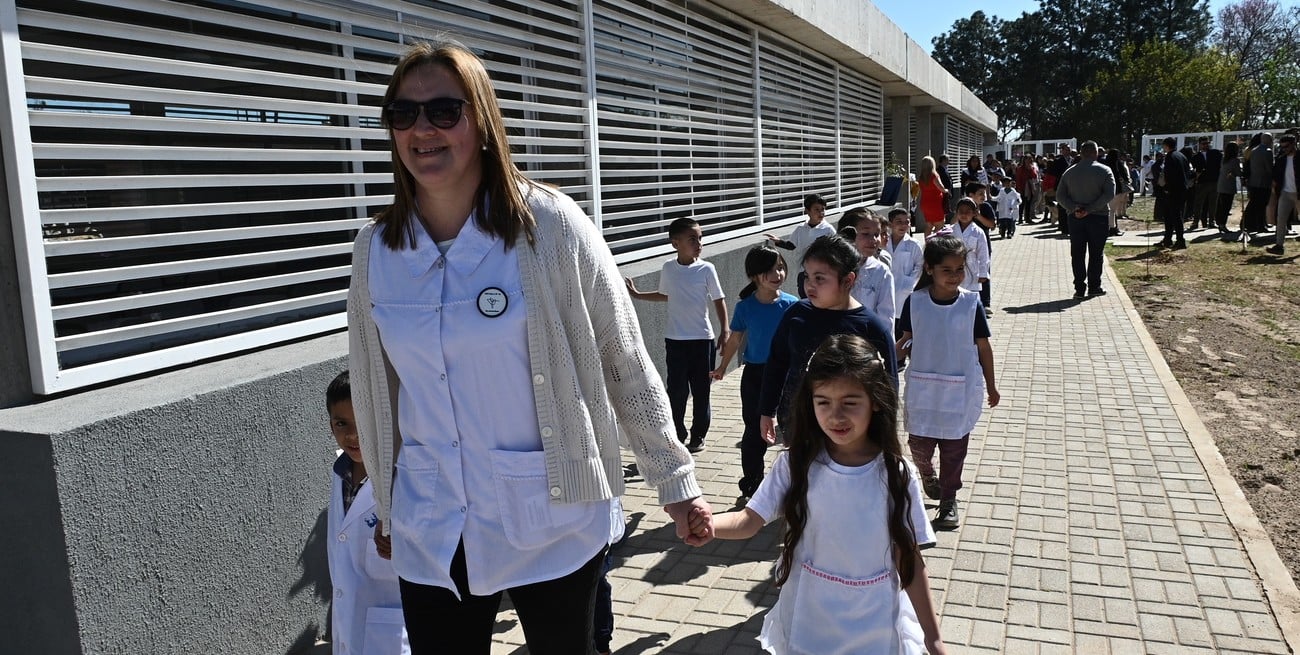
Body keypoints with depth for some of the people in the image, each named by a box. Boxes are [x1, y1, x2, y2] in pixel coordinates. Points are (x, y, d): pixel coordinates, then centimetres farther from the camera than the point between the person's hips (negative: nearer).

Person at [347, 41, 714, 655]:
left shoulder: (550, 224, -11)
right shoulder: (375, 249, 0)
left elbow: (626, 363, -7)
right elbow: (373, 390, 10)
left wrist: (676, 483, -4)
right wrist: (388, 508, 17)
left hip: (553, 526, -3)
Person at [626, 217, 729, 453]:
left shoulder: (706, 269, -7)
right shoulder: (668, 269, 1)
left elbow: (719, 301, -3)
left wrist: (725, 331, -11)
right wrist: (637, 294, 19)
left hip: (702, 338, -1)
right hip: (675, 339, 2)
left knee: (701, 390, 7)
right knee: (676, 390, 3)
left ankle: (698, 436, 21)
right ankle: (677, 435, 16)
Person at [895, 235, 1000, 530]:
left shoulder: (971, 303, -7)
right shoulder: (915, 302, -7)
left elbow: (983, 346, 1)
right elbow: (906, 341, 2)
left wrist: (991, 386, 7)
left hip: (961, 390, 0)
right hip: (923, 389, 1)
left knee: (954, 448, 9)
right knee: (919, 444, 6)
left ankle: (949, 499, 26)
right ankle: (927, 474, 40)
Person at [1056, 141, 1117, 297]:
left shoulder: (1069, 172, 6)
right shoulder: (1104, 171, -4)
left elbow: (1060, 196, -1)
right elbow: (1109, 194, -16)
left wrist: (1074, 208, -11)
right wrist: (1090, 209, -17)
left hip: (1075, 218, 2)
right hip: (1098, 217, -2)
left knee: (1077, 254, 4)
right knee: (1095, 254, 6)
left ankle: (1079, 288, 3)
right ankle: (1094, 287, 9)